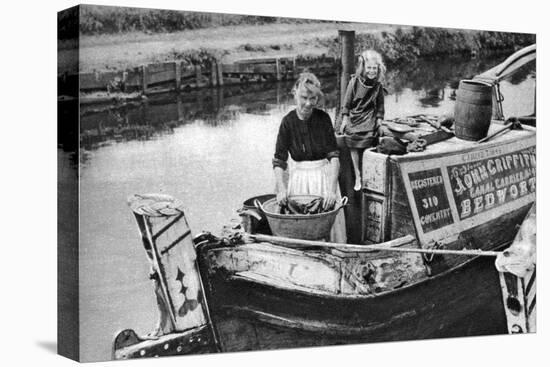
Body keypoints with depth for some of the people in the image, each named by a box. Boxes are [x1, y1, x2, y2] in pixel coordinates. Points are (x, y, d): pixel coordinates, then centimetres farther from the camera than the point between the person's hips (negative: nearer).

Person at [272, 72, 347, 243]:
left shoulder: (323, 118, -9)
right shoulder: (288, 122, -8)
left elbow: (334, 157, -13)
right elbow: (279, 161, -9)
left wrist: (332, 190, -24)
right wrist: (281, 189, -24)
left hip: (323, 175, 0)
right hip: (298, 177, 1)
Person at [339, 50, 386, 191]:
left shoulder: (378, 86, -1)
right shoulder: (354, 81, -6)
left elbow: (380, 104, 10)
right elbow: (347, 101, 0)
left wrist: (379, 119, 5)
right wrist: (345, 118, -1)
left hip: (369, 120, 0)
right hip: (354, 118, 0)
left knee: (368, 147, -9)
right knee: (353, 148, 1)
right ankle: (357, 177, 11)